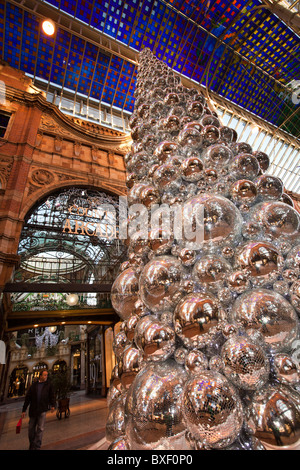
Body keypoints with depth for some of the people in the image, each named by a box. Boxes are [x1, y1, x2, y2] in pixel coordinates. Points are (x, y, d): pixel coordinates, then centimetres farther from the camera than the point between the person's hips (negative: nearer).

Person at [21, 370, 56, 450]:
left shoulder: (48, 385, 1)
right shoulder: (34, 385, 1)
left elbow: (52, 395, 4)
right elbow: (27, 398, 5)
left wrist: (52, 405, -5)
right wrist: (24, 410, 4)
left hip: (42, 410, -1)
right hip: (33, 410, 1)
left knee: (40, 429, -2)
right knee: (31, 428, 13)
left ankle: (37, 447, 10)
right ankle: (31, 445, 36)